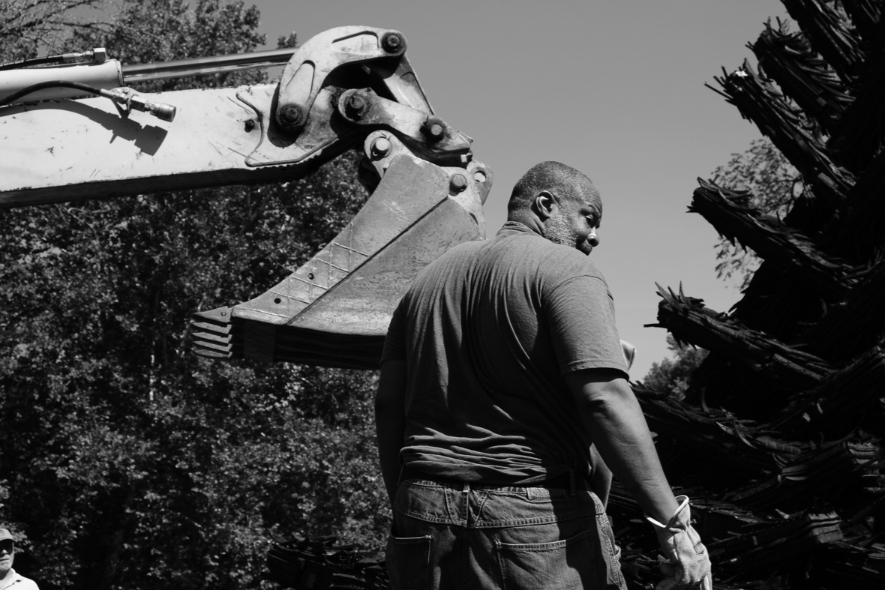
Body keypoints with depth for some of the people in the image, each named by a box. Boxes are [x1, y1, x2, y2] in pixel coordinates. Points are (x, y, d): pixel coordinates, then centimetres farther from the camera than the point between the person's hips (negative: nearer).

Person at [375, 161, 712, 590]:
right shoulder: (565, 269, -4)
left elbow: (388, 405, 13)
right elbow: (604, 398, -17)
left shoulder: (428, 279, 16)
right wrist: (673, 523, -17)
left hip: (425, 521, 7)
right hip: (538, 522, -6)